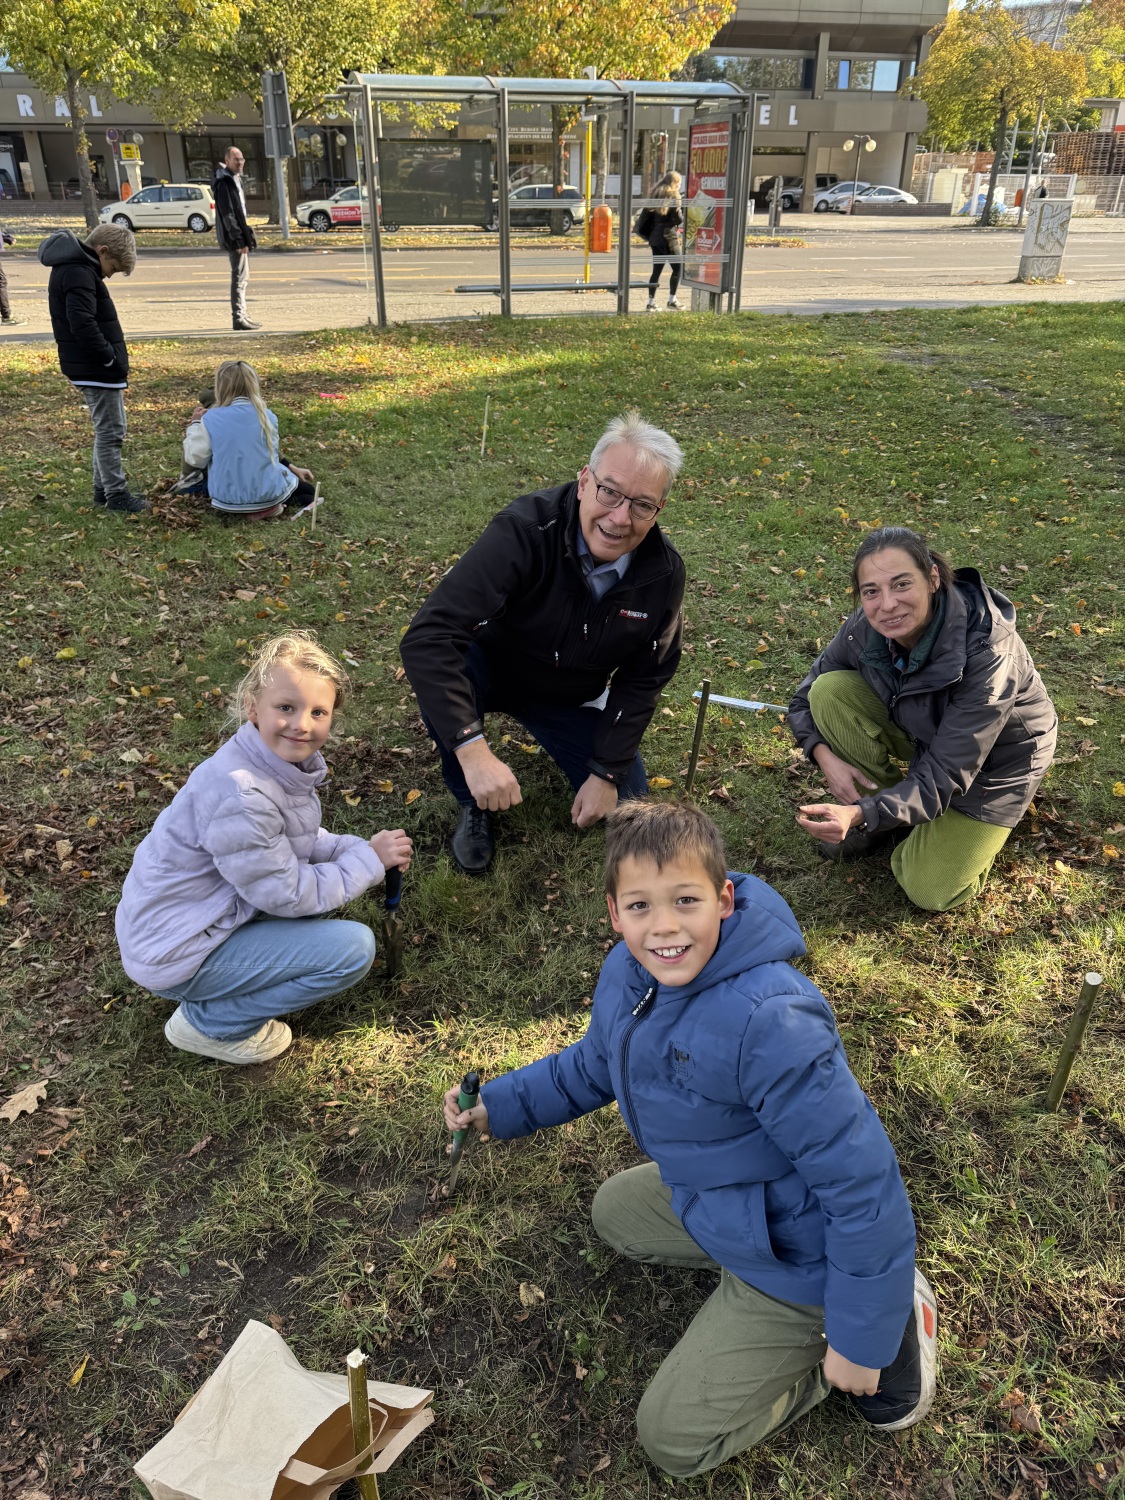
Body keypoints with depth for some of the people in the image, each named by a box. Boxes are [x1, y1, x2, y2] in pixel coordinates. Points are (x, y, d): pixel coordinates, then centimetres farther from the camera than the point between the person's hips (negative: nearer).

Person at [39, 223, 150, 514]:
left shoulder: (73, 266, 15)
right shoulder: (79, 273, -18)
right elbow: (82, 324, -27)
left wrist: (114, 360, 11)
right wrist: (111, 359, -18)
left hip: (91, 366, 10)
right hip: (96, 369, -10)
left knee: (108, 429, 17)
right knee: (110, 432, -3)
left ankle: (104, 488, 25)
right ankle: (116, 494, 5)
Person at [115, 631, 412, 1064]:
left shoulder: (284, 760, -4)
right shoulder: (239, 795, -32)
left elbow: (299, 838, 12)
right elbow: (288, 896, -22)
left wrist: (358, 847, -4)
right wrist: (369, 859, -13)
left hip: (209, 913, 9)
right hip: (174, 954, -9)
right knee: (354, 947, -16)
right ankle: (209, 1022, 0)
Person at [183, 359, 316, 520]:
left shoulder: (211, 418, -11)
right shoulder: (267, 416, -4)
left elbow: (194, 459, -4)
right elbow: (270, 454, 7)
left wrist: (195, 424, 8)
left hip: (228, 498, 1)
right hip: (267, 493, -1)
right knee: (308, 491, 26)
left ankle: (239, 507, 2)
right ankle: (270, 505, -3)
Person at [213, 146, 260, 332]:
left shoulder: (235, 180, 17)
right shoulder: (224, 183, -14)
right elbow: (228, 214, -21)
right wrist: (240, 239, -25)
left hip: (239, 236, 10)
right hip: (234, 239, -10)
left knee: (243, 277, 15)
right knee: (239, 277, -10)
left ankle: (241, 316, 23)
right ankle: (239, 319, -9)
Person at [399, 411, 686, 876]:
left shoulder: (663, 572, -19)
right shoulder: (524, 530, -35)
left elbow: (642, 678, -5)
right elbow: (427, 637, -43)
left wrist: (606, 773, -11)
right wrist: (473, 750, -51)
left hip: (572, 699, 4)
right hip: (491, 668, -3)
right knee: (441, 667, -37)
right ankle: (474, 805, -8)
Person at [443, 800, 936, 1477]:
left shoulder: (770, 1023, -39)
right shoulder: (628, 973, -11)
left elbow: (864, 1179, -32)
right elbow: (595, 1066, 12)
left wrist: (862, 1339, -23)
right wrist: (498, 1105, 3)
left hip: (795, 1252, -8)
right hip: (713, 1199, 8)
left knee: (673, 1437, 4)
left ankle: (889, 1321, 8)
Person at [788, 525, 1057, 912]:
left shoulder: (987, 654, -38)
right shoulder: (865, 628, -23)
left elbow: (945, 774, -37)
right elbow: (806, 699, -6)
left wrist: (860, 816, -50)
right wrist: (826, 757, -26)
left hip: (993, 760, -4)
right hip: (920, 731, 5)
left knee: (932, 892, -13)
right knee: (830, 690, -22)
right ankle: (889, 810, -3)